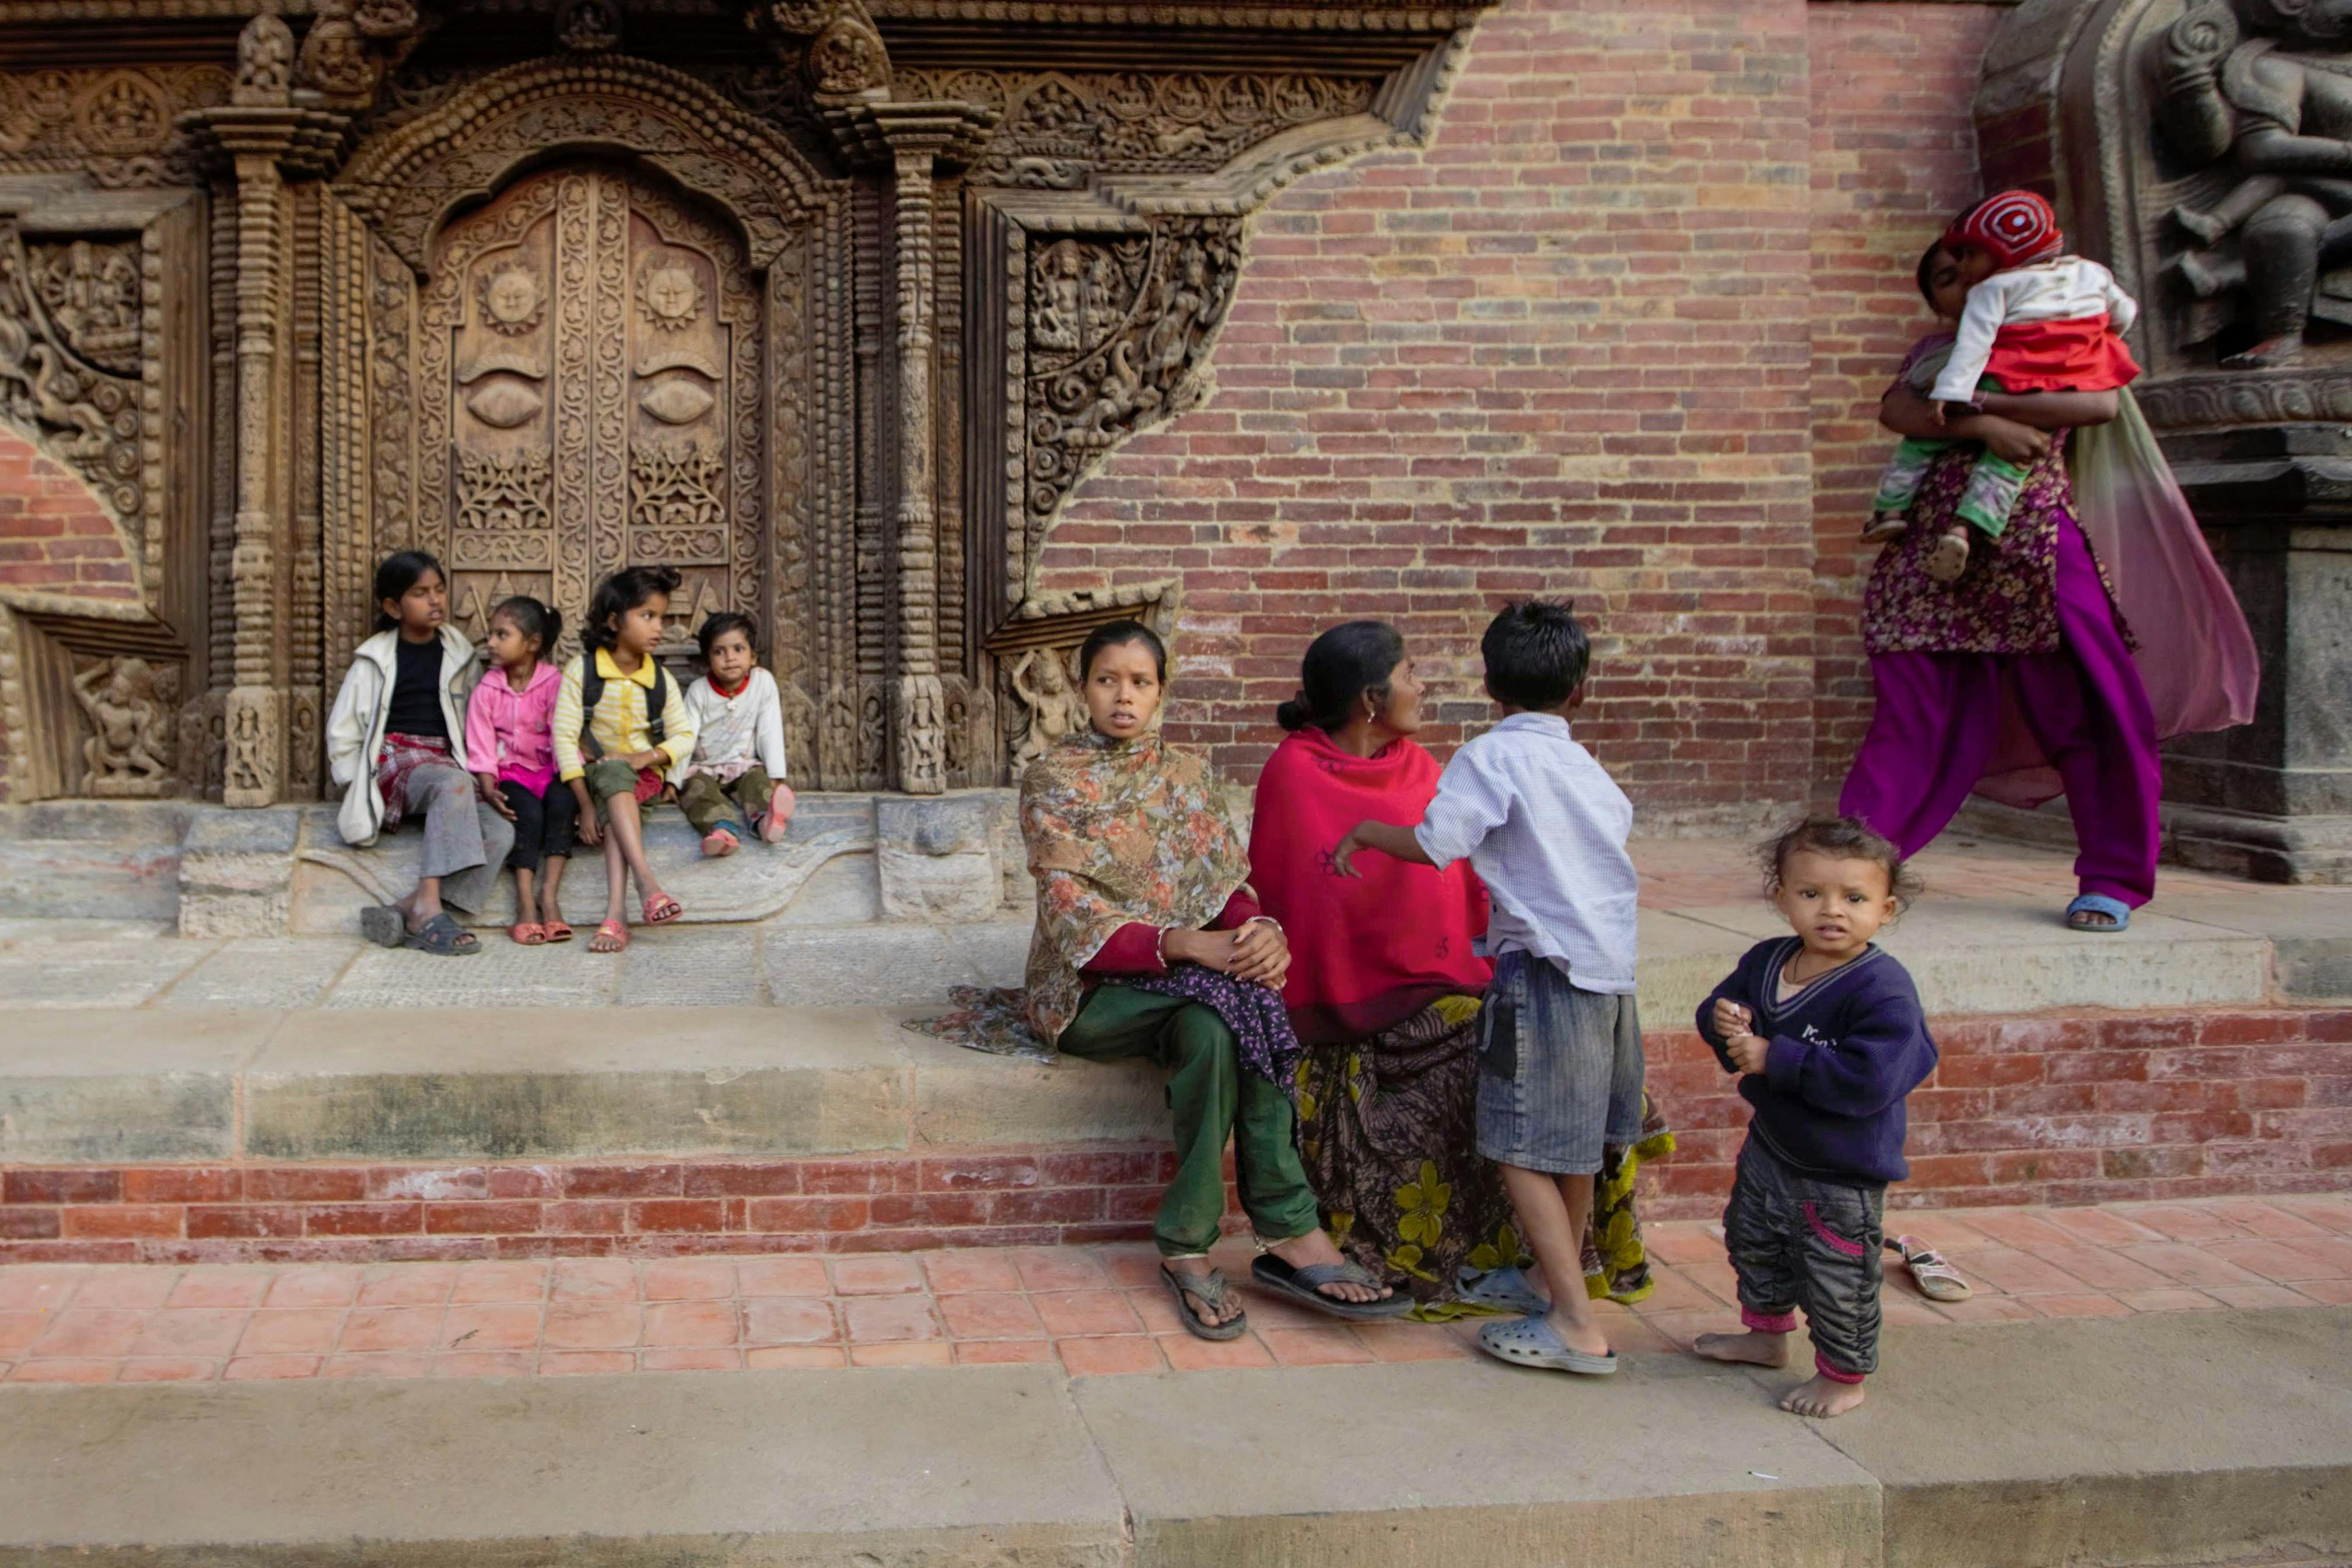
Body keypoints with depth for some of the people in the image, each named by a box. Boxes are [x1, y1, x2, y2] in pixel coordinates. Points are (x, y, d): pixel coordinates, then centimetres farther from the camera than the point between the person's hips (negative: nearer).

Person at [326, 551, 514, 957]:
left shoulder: (460, 654, 15)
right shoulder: (374, 659, 7)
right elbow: (342, 733, 9)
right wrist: (363, 786, -1)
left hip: (445, 763, 4)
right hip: (393, 759, -4)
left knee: (500, 832, -26)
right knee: (452, 784, -38)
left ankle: (407, 911, -37)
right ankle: (428, 906, -47)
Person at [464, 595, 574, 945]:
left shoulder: (554, 684, -1)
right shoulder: (487, 690, 2)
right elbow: (482, 746, -2)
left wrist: (570, 782, -17)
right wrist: (488, 788, -17)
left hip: (547, 771, 0)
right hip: (510, 773, 0)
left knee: (562, 802, -32)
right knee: (528, 811, -31)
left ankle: (549, 895, -33)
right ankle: (525, 902, -33)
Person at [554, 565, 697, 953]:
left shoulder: (661, 681, 3)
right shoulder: (581, 671, -6)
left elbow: (685, 737, 4)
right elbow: (564, 737, -11)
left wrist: (647, 756, -18)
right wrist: (585, 804, -18)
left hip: (643, 776, 1)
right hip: (594, 774, -1)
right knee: (614, 772, -36)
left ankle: (615, 912, -47)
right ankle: (647, 883, -51)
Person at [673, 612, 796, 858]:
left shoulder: (763, 683, -7)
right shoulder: (699, 692, -8)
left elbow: (770, 733, -7)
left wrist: (776, 777, -12)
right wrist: (673, 780, -15)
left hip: (746, 765, 0)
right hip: (704, 769, 0)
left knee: (758, 780, -30)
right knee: (698, 788, -30)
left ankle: (764, 819, -64)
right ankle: (720, 828, -61)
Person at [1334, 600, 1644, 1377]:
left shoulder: (1492, 756, -6)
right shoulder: (1588, 769, 15)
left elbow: (1434, 843, -17)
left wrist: (1362, 831, 1)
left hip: (1546, 970, -8)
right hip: (1613, 969, 8)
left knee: (1522, 1148, -3)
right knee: (1574, 1139, 23)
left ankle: (1577, 1326, -4)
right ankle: (1564, 1268, 42)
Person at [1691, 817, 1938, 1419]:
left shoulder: (1883, 990, -27)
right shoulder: (1765, 962, -4)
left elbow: (1867, 1080, -37)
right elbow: (1721, 1007, 9)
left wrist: (1775, 1059, -31)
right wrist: (1723, 1022, -17)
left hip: (1841, 1174, -8)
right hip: (1769, 1149, 8)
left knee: (1839, 1281, 7)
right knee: (1753, 1244, 27)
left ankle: (1844, 1375, 32)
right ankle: (1767, 1335, 52)